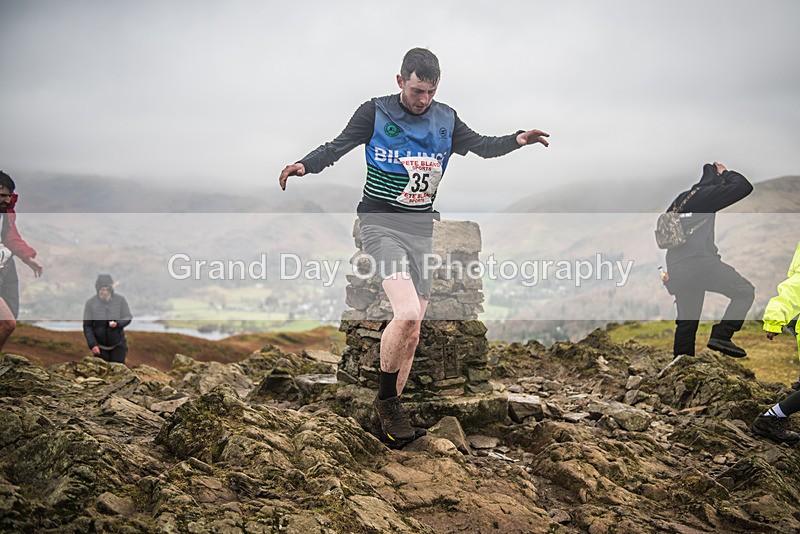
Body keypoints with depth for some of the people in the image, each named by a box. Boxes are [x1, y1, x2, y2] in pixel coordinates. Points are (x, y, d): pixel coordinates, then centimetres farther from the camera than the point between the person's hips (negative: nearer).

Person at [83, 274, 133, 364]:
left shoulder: (120, 300, -7)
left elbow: (128, 317, -2)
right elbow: (87, 326, -4)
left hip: (118, 346, 0)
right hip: (100, 347, 0)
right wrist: (92, 344, -13)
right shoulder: (90, 303, -8)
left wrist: (117, 323, -24)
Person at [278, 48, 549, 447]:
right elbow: (337, 147, -2)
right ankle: (386, 398, -2)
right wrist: (305, 165, -21)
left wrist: (517, 140, 0)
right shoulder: (375, 112, -3)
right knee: (407, 313, -24)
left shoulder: (445, 119, 9)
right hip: (381, 223, -5)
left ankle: (389, 410, 21)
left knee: (412, 331, 6)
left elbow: (481, 146, 19)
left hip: (421, 227, 5)